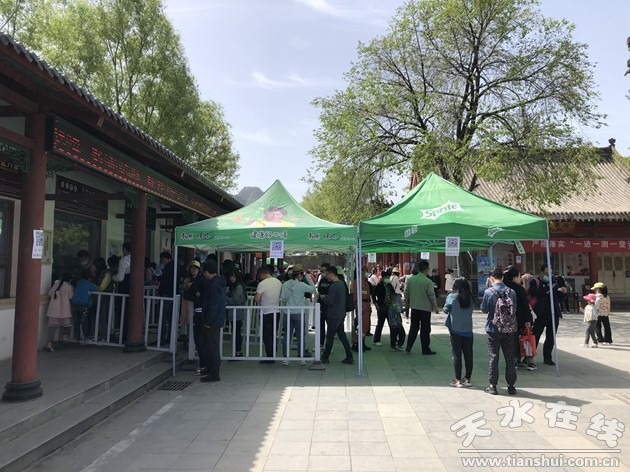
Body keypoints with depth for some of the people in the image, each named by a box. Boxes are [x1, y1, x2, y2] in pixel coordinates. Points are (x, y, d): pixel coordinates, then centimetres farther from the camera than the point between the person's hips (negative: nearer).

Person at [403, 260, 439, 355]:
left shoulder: (410, 279, 1)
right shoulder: (428, 281, -13)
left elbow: (406, 294, 7)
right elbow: (432, 296, -12)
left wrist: (407, 305, 19)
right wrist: (435, 308, -1)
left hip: (414, 307, 5)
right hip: (425, 308, -4)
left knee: (413, 328, 14)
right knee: (425, 329, 6)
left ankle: (408, 347, 12)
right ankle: (425, 350, 14)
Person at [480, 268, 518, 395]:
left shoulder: (488, 292, -12)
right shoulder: (511, 292, -4)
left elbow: (484, 309, -4)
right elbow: (515, 309, 5)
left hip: (493, 329, -2)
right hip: (509, 329, 2)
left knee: (493, 357, 6)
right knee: (510, 358, 11)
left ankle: (492, 386, 11)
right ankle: (511, 386, 18)